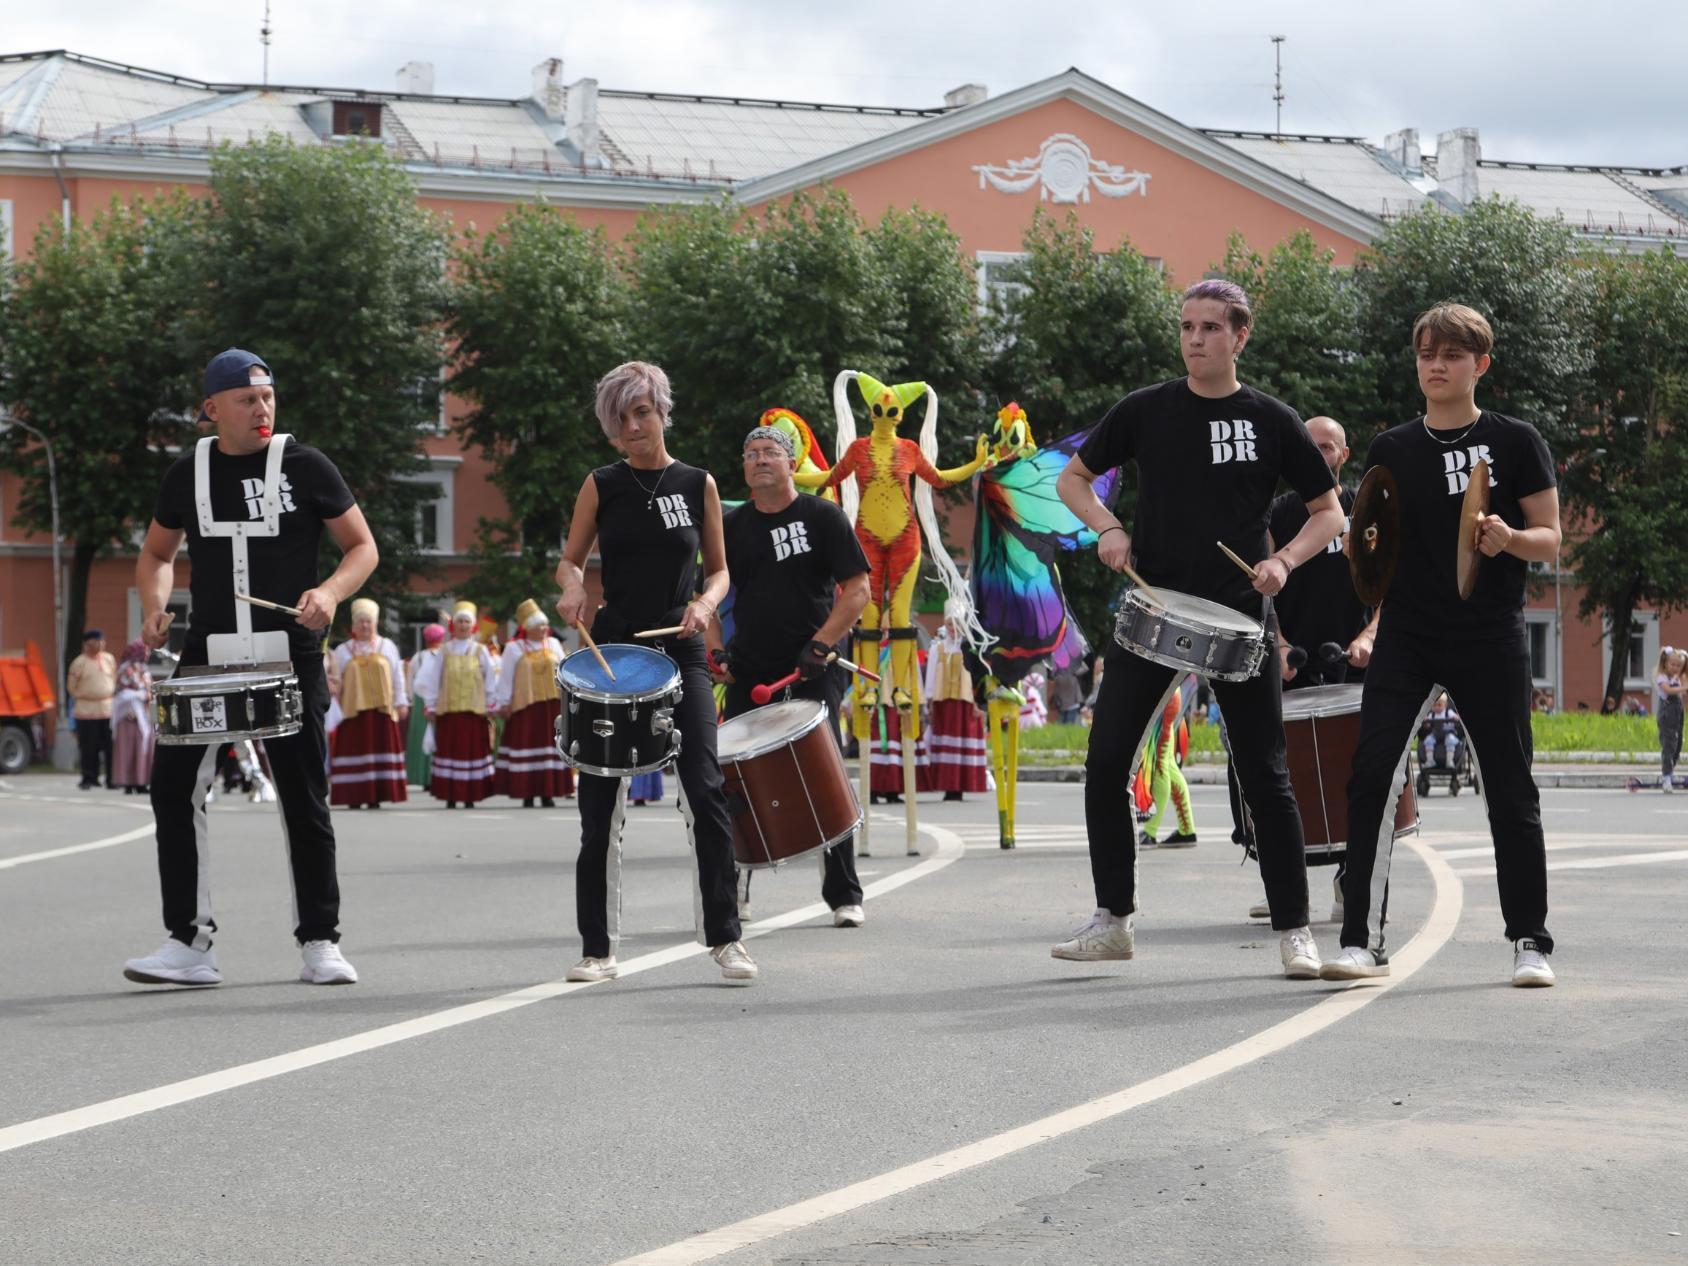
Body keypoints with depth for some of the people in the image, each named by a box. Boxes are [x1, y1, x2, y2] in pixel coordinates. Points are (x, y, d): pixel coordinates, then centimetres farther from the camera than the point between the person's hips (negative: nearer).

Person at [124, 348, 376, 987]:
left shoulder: (305, 466, -1)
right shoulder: (188, 473, 7)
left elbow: (363, 547, 4)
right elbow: (156, 554, 20)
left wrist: (330, 592, -16)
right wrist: (154, 608, 0)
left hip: (289, 655, -3)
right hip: (207, 655, 3)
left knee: (303, 798, 2)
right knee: (174, 787, -4)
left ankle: (320, 942, 12)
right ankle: (189, 943, 2)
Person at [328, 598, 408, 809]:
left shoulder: (387, 647, 10)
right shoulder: (343, 650, 9)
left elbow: (397, 677, 10)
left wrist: (401, 703, 5)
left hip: (381, 711, 1)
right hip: (353, 711, -1)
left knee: (380, 752, 0)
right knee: (355, 752, -4)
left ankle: (375, 798, 3)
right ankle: (354, 799, -2)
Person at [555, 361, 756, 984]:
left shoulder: (698, 484, 6)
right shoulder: (601, 485, 5)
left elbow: (718, 569, 12)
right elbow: (570, 559, 10)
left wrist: (705, 603, -9)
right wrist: (572, 588, -12)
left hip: (680, 650, 0)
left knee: (705, 790, -12)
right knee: (601, 801, 1)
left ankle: (724, 935, -4)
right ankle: (598, 948, 8)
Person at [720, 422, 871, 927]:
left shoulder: (822, 517, -2)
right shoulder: (732, 526, 9)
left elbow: (858, 588, -6)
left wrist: (820, 644, -16)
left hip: (812, 671, -4)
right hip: (749, 672, 4)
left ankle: (845, 897, 2)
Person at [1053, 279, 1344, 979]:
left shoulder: (1272, 421, 0)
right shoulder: (1145, 410, 2)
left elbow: (1329, 513, 7)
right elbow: (1073, 478, 13)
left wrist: (1284, 559, -11)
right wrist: (1107, 528, -6)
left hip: (1236, 614, -1)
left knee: (1265, 776, -2)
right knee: (1105, 762, -2)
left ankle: (1294, 929, 7)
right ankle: (1113, 920, 10)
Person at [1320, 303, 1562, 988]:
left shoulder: (1515, 442, 2)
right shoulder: (1390, 450, 9)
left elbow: (1550, 541, 1)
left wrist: (1510, 538, -19)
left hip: (1490, 641, -2)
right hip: (1405, 639, 2)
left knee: (1511, 790, 4)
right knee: (1371, 776, -11)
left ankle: (1530, 941, 15)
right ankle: (1363, 939, -7)